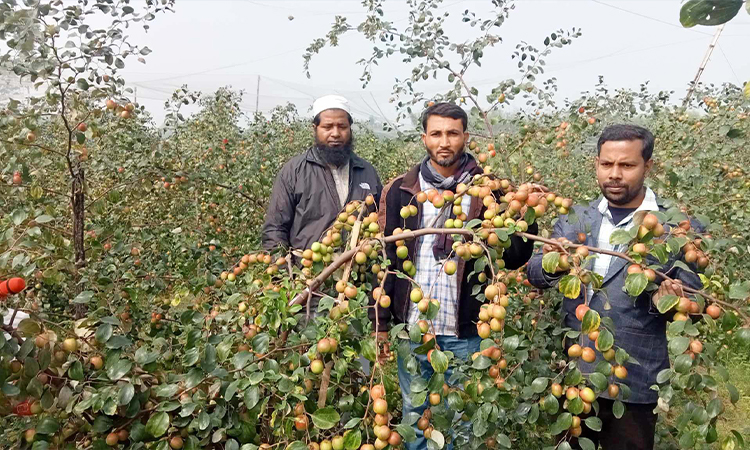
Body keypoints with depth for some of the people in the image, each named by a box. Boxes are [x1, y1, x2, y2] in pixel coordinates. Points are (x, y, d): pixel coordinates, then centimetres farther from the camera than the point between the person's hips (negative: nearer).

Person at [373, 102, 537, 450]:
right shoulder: (401, 191, 0)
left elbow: (514, 258, -2)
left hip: (464, 330, -1)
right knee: (414, 412, 17)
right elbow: (384, 258, 2)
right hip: (411, 326, 1)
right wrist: (381, 321, 0)